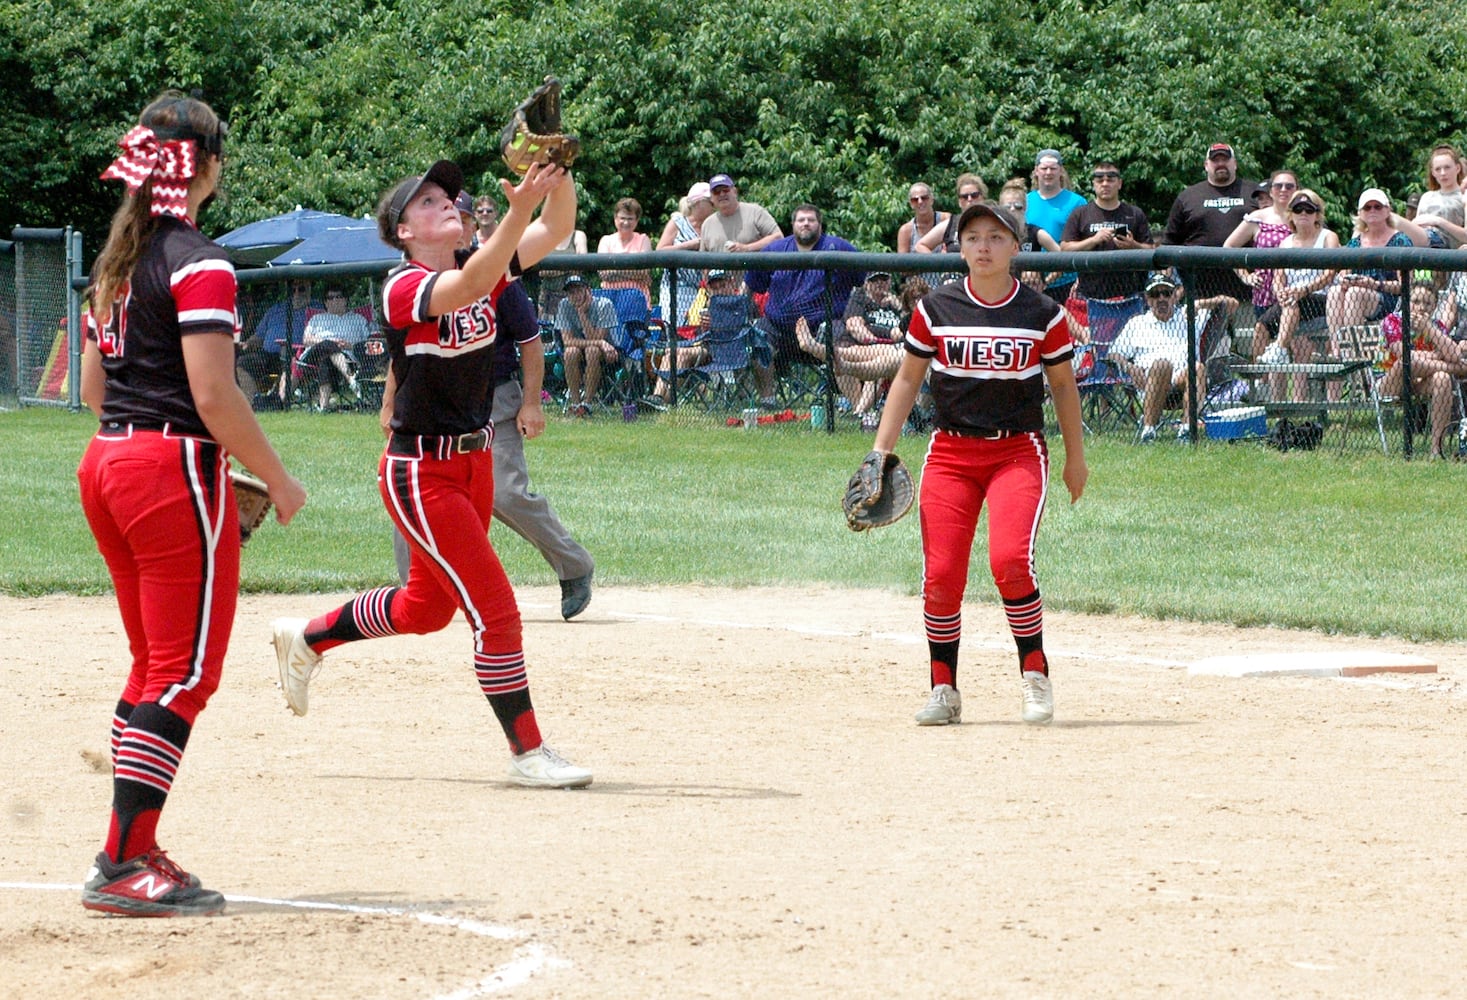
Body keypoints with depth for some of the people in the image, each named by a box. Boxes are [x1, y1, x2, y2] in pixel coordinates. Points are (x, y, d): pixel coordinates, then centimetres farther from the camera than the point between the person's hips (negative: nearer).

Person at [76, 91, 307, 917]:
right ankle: (124, 864, -10)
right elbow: (213, 395, -19)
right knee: (187, 670, -5)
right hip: (177, 469, -9)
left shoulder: (118, 257, 14)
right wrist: (278, 480, -9)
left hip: (107, 464, 9)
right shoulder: (198, 264, -13)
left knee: (155, 665, 16)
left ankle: (133, 852, 15)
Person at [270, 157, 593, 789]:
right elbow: (467, 287, -38)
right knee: (495, 609, -9)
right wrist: (520, 209, -50)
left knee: (429, 607, 23)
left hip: (474, 462, 9)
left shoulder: (483, 268, 3)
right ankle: (526, 753, 1)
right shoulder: (403, 288, -18)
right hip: (420, 472, -9)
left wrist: (557, 172, -28)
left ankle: (307, 639, 44)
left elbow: (557, 229, -8)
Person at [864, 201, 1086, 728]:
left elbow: (1063, 384, 10)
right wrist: (882, 448, 3)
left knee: (1010, 560, -21)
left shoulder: (1043, 313, -1)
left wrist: (1076, 458, 13)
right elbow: (908, 378, 10)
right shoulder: (935, 308, 2)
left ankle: (1035, 675, -3)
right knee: (941, 573, -6)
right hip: (950, 452, 2)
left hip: (1019, 451, -2)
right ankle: (944, 690, 9)